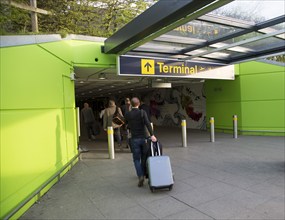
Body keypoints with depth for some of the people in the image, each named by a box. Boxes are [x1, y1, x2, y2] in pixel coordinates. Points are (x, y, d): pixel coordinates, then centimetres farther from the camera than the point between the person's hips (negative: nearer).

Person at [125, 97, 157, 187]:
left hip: (134, 139, 0)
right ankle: (143, 174, 27)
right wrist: (152, 135, -23)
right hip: (143, 138, 1)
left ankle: (140, 176, -9)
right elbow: (147, 123, -18)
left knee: (136, 159, 6)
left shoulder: (127, 114, -2)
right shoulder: (142, 112, -6)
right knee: (144, 158, 17)